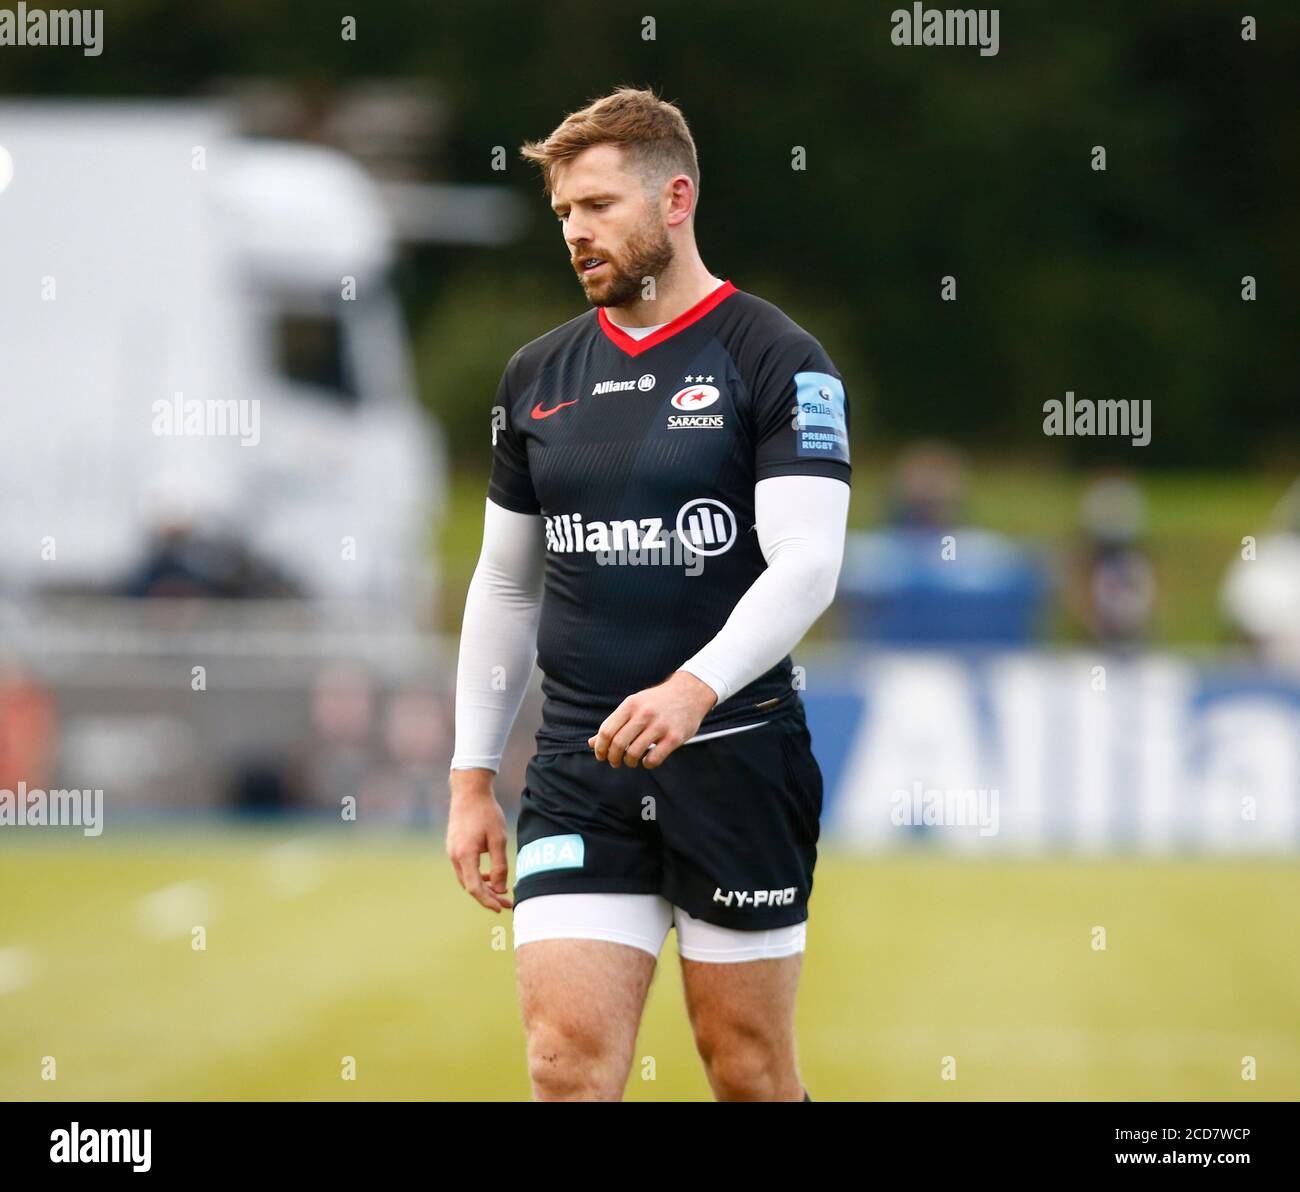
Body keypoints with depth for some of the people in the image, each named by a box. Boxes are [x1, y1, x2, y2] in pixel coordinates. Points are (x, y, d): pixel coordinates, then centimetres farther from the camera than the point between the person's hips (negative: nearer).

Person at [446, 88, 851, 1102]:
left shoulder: (777, 360, -5)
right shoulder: (538, 378, 12)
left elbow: (807, 566, -15)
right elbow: (505, 586, 19)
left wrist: (694, 687, -31)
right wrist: (472, 777, 14)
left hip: (736, 757, -4)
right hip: (580, 773, 4)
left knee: (749, 1071, 3)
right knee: (568, 1063, -8)